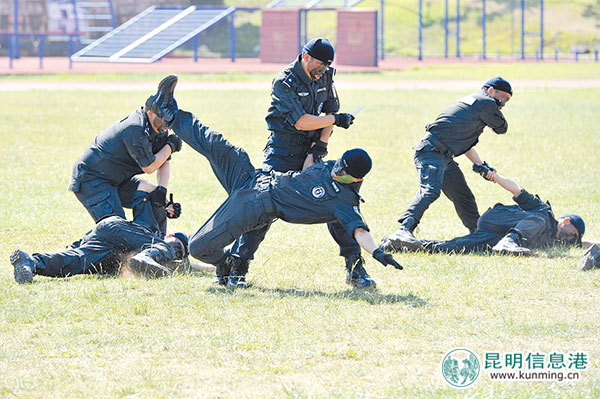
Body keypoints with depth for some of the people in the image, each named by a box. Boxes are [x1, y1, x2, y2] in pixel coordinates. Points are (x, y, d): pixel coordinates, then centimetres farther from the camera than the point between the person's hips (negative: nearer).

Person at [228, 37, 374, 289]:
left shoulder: (324, 76, 5)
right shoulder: (284, 82, -16)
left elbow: (330, 111, 9)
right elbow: (301, 121, -21)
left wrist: (321, 144, -7)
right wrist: (336, 120, -11)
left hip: (311, 149, 5)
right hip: (283, 152, -5)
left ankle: (355, 268, 2)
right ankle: (238, 266, -6)